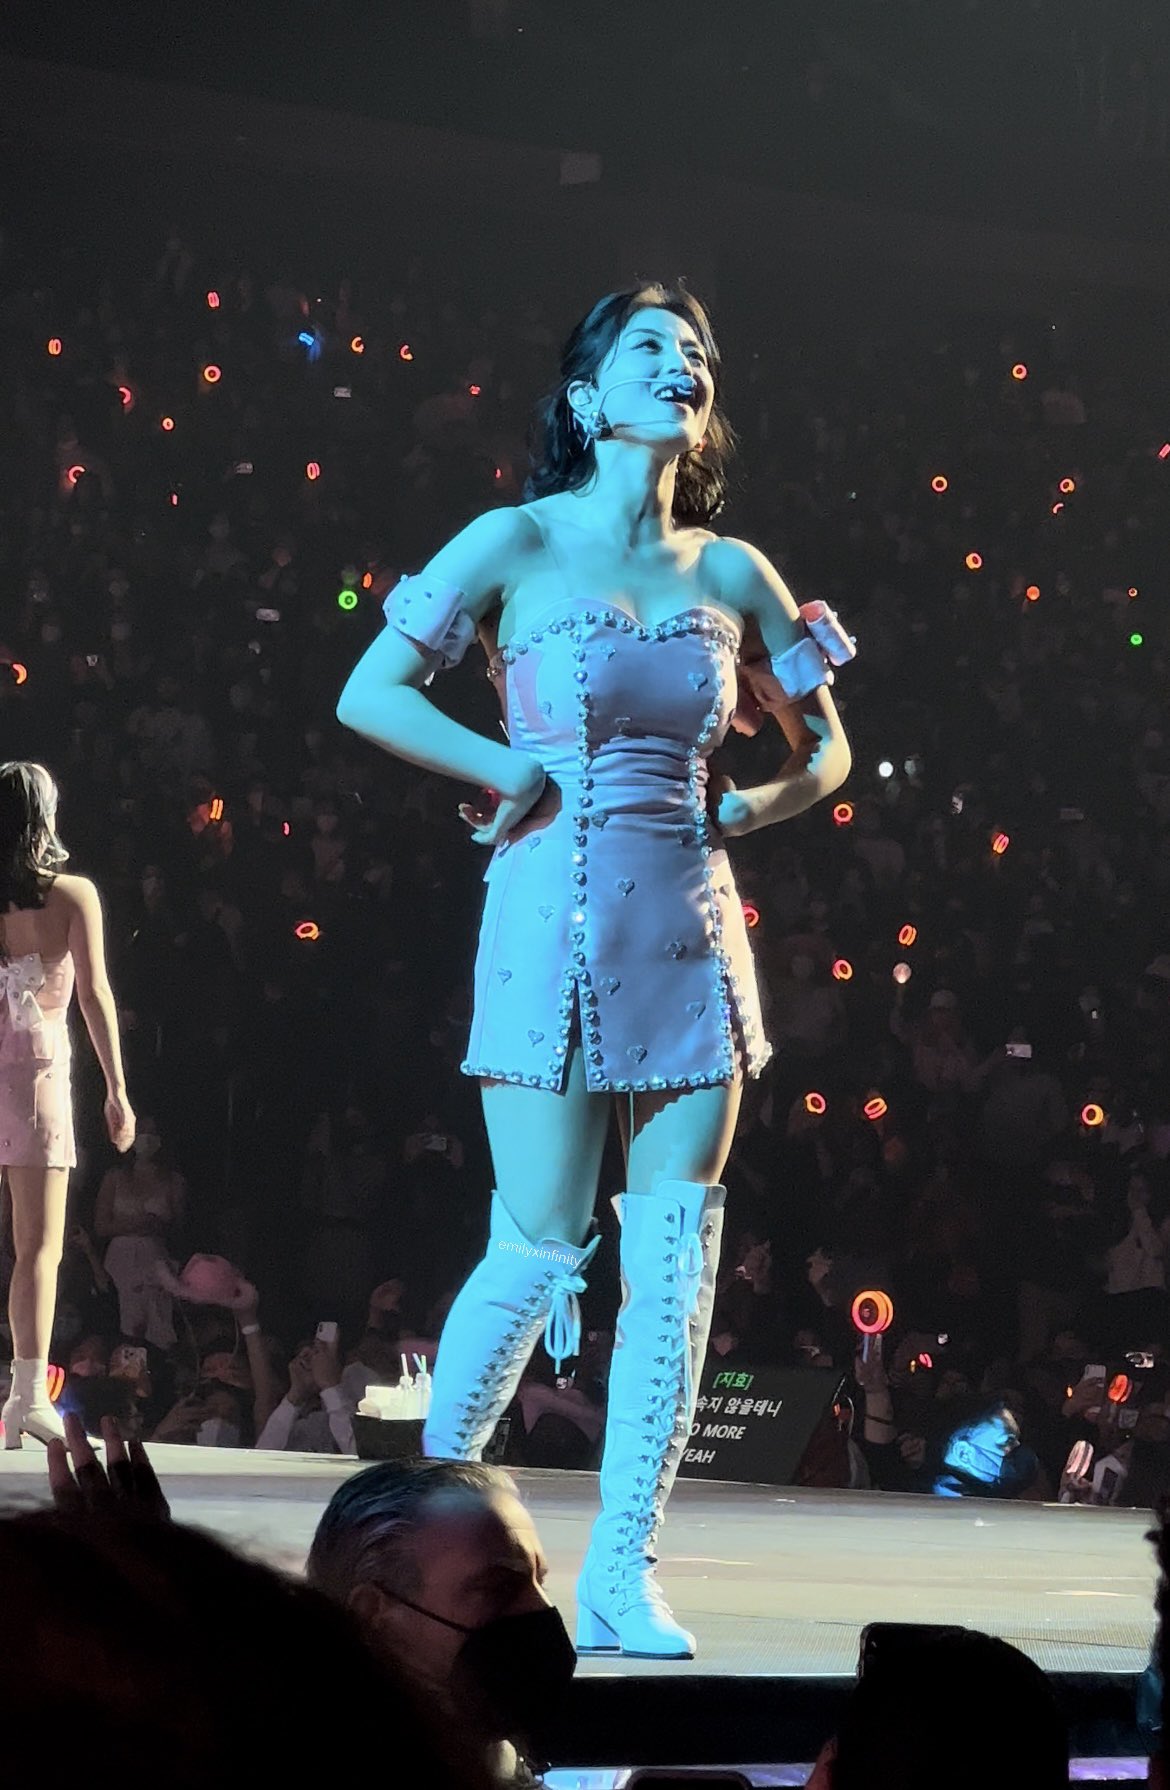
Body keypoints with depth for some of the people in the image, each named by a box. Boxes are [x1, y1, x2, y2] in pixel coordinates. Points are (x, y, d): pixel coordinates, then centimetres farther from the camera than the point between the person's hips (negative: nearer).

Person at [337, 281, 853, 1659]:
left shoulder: (729, 574, 9)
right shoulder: (519, 546, -2)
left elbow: (823, 748, 21)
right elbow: (368, 695, -6)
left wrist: (747, 810, 4)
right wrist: (515, 776, -10)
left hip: (692, 934, 4)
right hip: (558, 925, -4)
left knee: (675, 1257, 0)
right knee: (540, 1248, -4)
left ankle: (622, 1570, 5)